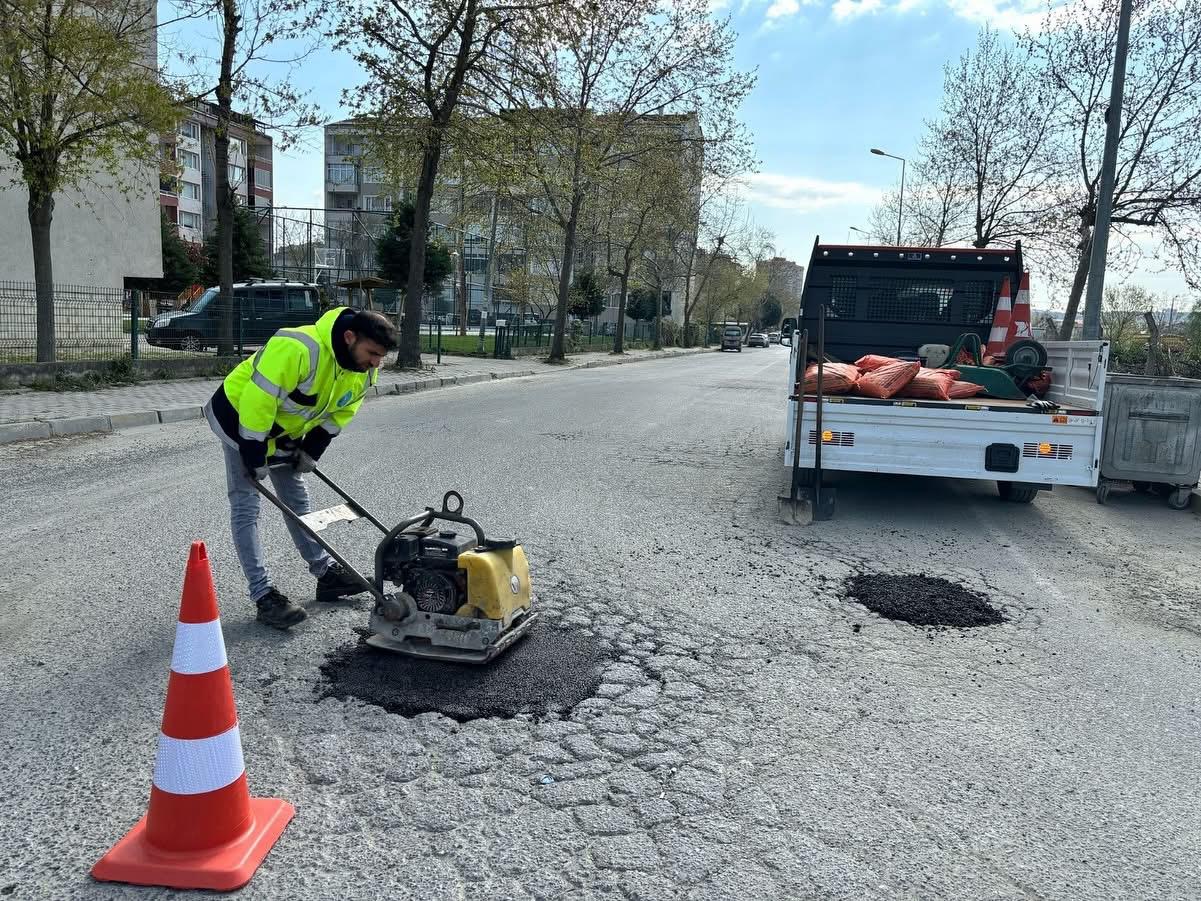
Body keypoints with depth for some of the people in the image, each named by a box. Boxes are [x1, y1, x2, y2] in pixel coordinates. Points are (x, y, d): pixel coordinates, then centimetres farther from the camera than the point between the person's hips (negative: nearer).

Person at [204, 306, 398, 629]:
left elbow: (340, 412, 4)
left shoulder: (365, 371, -12)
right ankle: (264, 595, -7)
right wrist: (255, 456, -28)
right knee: (246, 506, -8)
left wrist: (312, 451, -1)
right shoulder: (297, 348, -38)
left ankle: (327, 573, 22)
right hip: (241, 415, -7)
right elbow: (258, 399, -35)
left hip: (285, 428, 8)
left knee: (297, 499, 14)